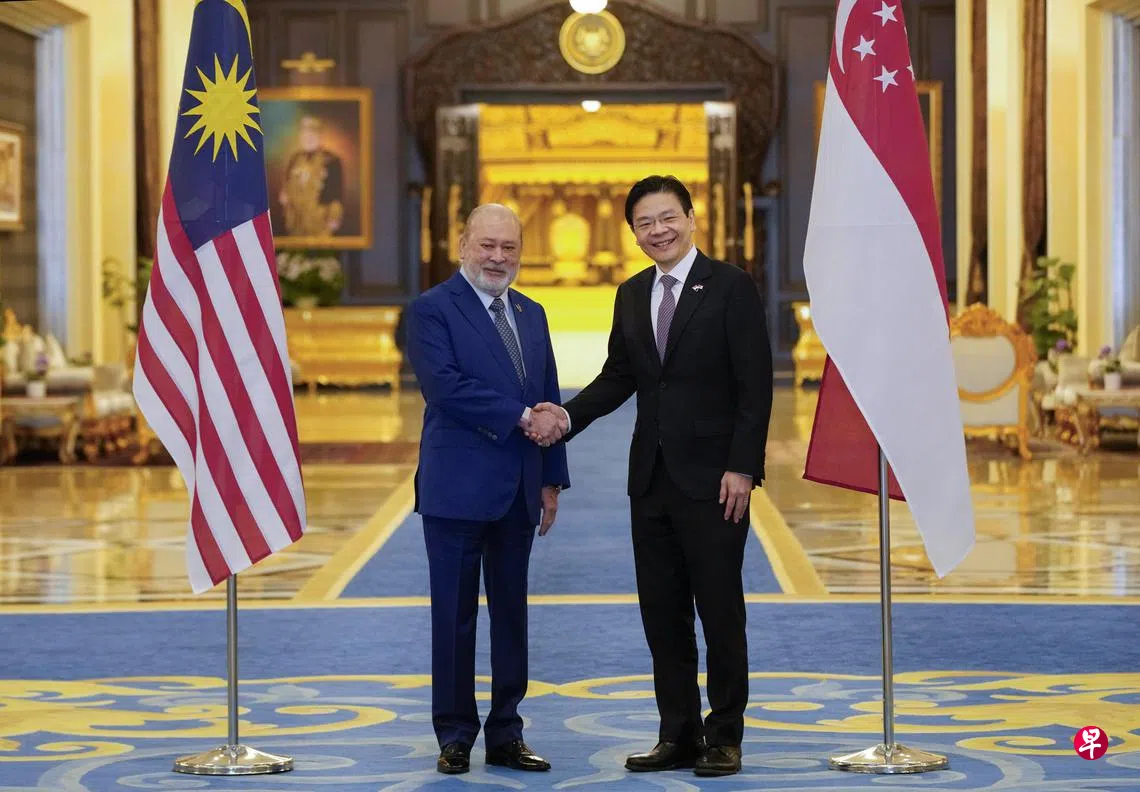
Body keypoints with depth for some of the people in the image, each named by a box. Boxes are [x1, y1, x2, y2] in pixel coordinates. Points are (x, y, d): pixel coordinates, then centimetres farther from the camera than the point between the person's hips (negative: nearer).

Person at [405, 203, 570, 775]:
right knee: (455, 617, 2)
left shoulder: (531, 314, 14)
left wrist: (551, 480, 9)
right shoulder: (432, 310, -6)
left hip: (517, 492, 6)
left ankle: (505, 736, 17)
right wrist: (520, 416, -18)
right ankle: (455, 737, 11)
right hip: (458, 490, -6)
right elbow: (445, 386, -19)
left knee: (511, 616, 10)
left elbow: (548, 403, 14)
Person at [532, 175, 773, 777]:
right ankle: (678, 734, 17)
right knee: (661, 612, 9)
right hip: (651, 478, 6)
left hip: (712, 478, -6)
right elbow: (618, 377, 15)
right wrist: (568, 415, -3)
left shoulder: (730, 287, -6)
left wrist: (742, 467, -16)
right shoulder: (632, 295, 13)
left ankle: (724, 737, 10)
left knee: (720, 610, 1)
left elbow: (755, 385, -10)